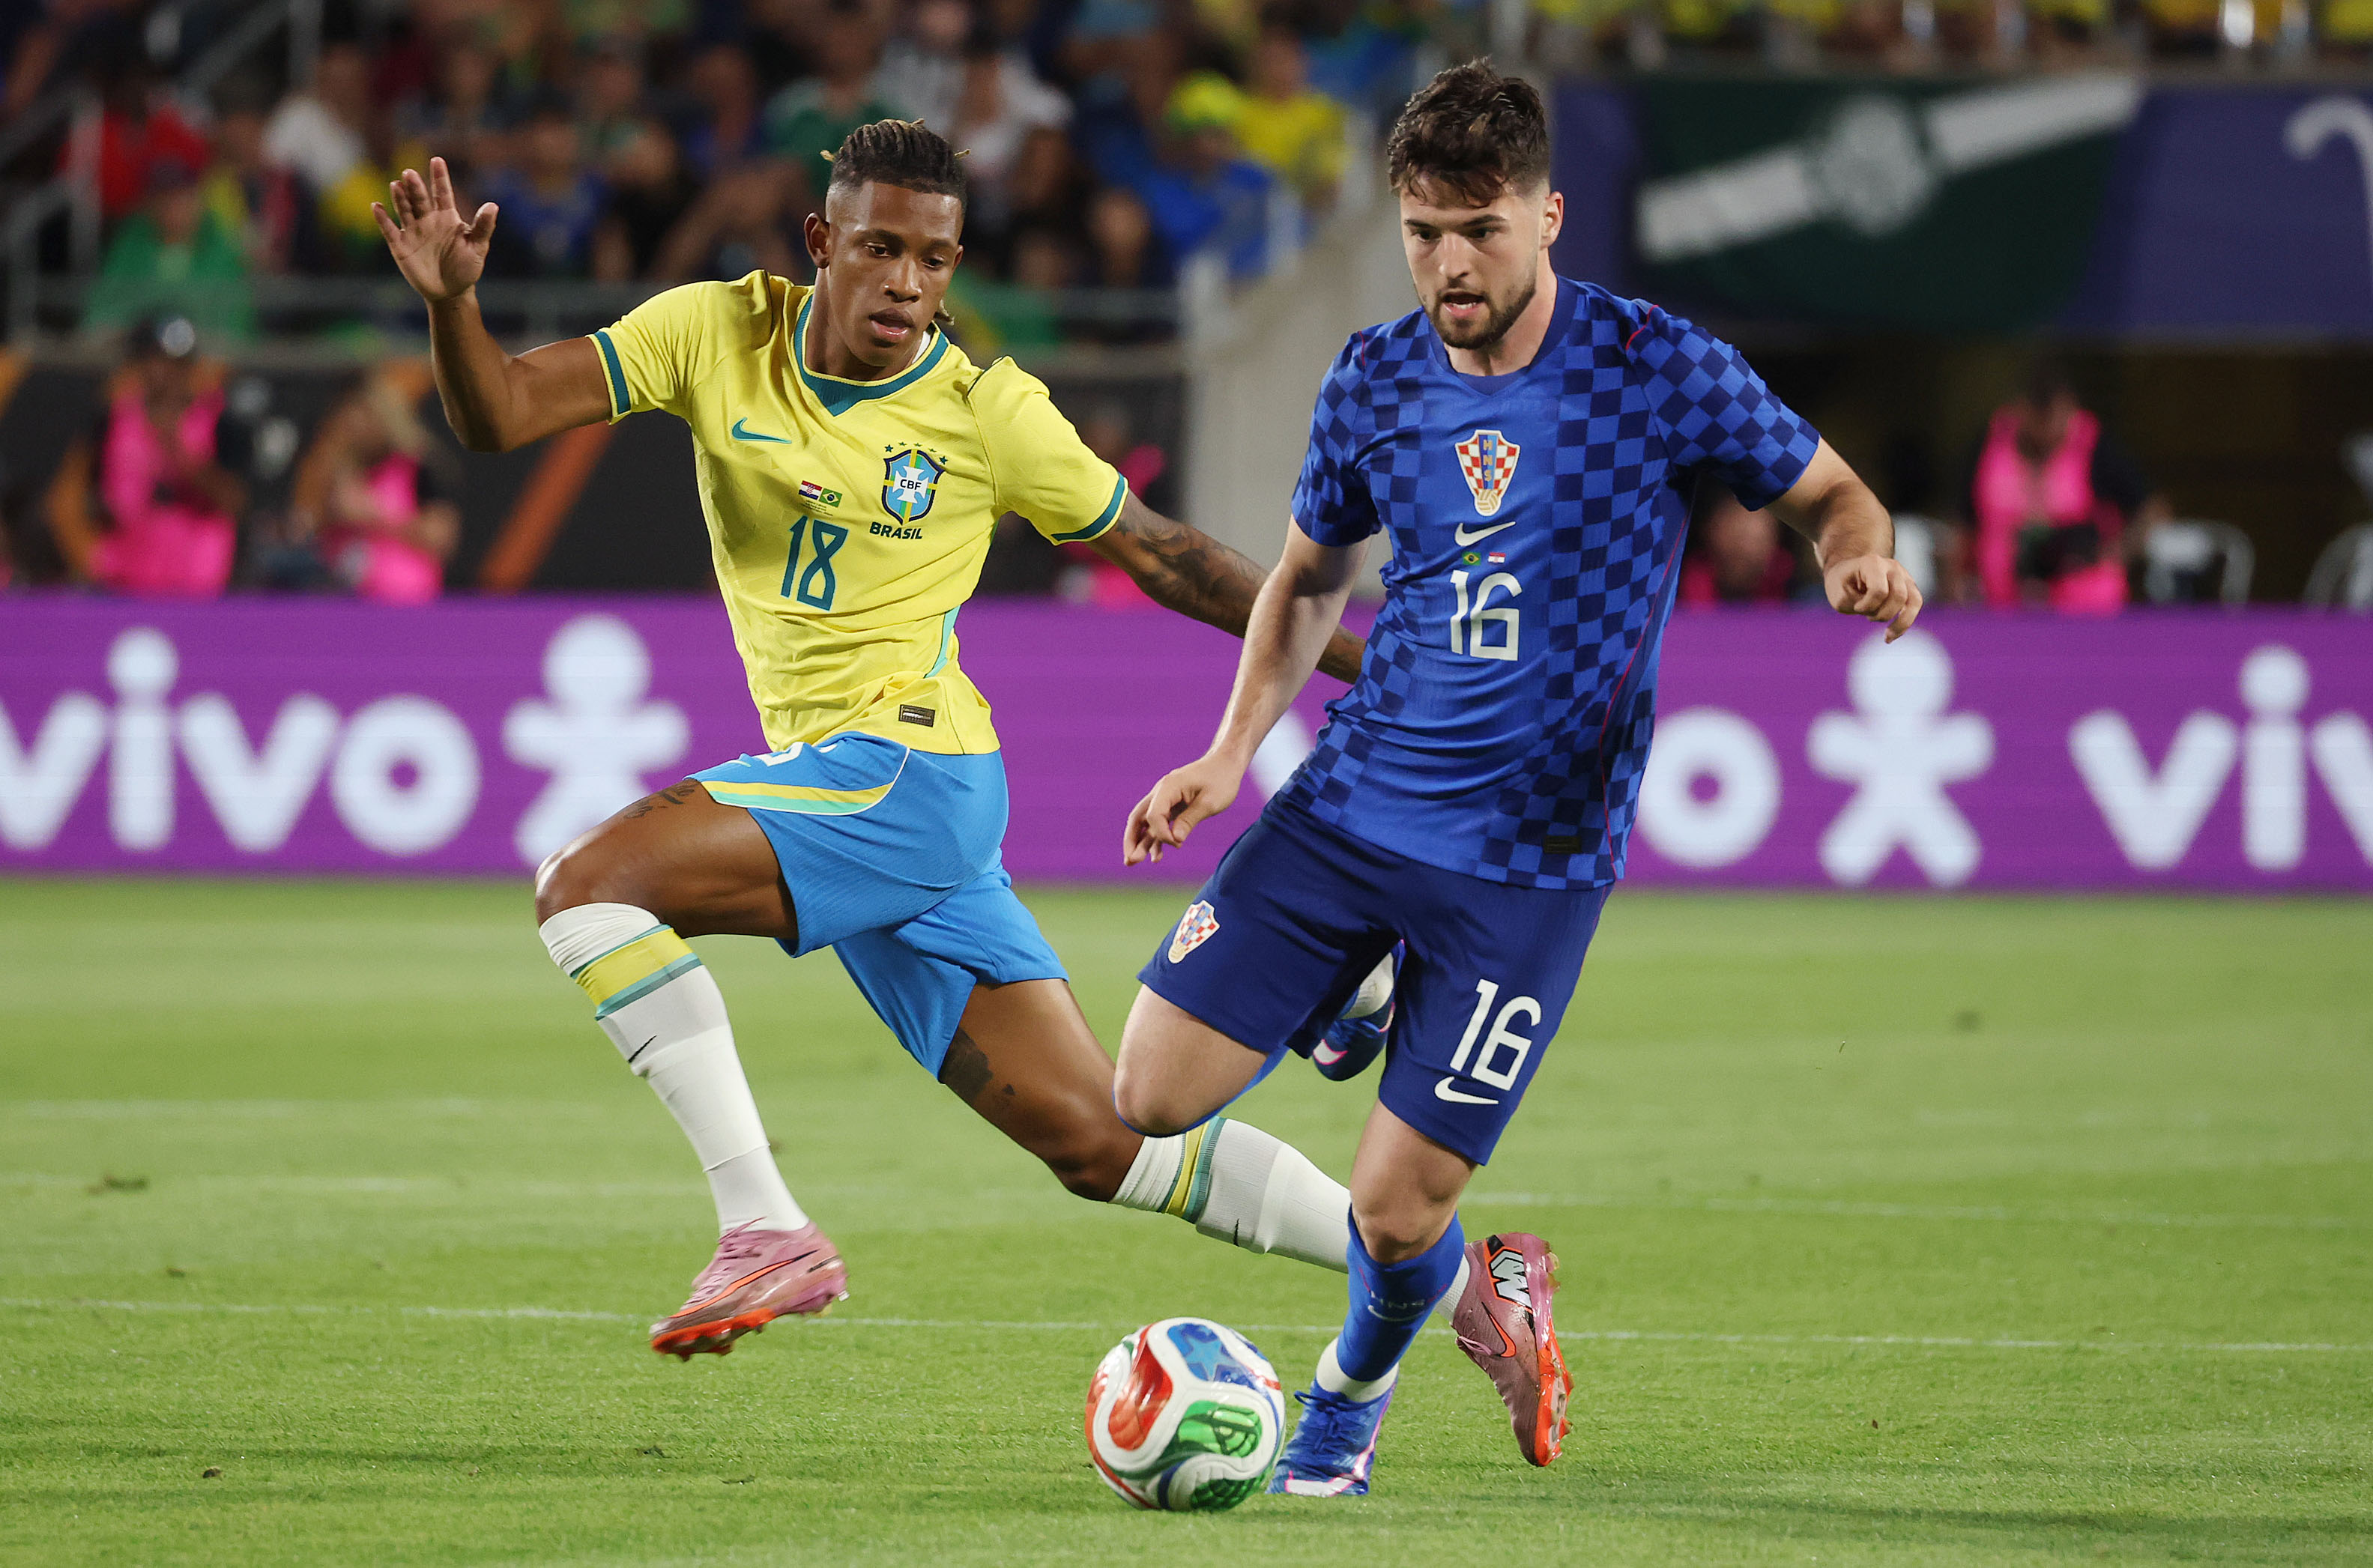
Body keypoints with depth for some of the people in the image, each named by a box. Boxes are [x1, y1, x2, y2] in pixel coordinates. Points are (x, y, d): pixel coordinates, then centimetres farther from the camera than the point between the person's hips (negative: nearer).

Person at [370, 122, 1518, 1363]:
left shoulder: (986, 413, -6)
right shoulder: (717, 335, 3)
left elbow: (1163, 554, 6)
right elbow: (496, 415, 0)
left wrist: (1365, 660, 7)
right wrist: (450, 301, -21)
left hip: (906, 773, -5)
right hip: (825, 784, 5)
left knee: (587, 886, -22)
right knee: (1099, 1144, 6)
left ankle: (766, 1233, -20)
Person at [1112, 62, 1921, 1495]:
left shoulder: (1658, 370, -9)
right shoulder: (1374, 382, 3)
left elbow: (1829, 491, 5)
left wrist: (1860, 564, -19)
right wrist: (1233, 753, 6)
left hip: (1530, 861, -4)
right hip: (1349, 810, 4)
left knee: (1395, 1211, -8)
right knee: (1151, 1101, -6)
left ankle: (1353, 1392, 30)